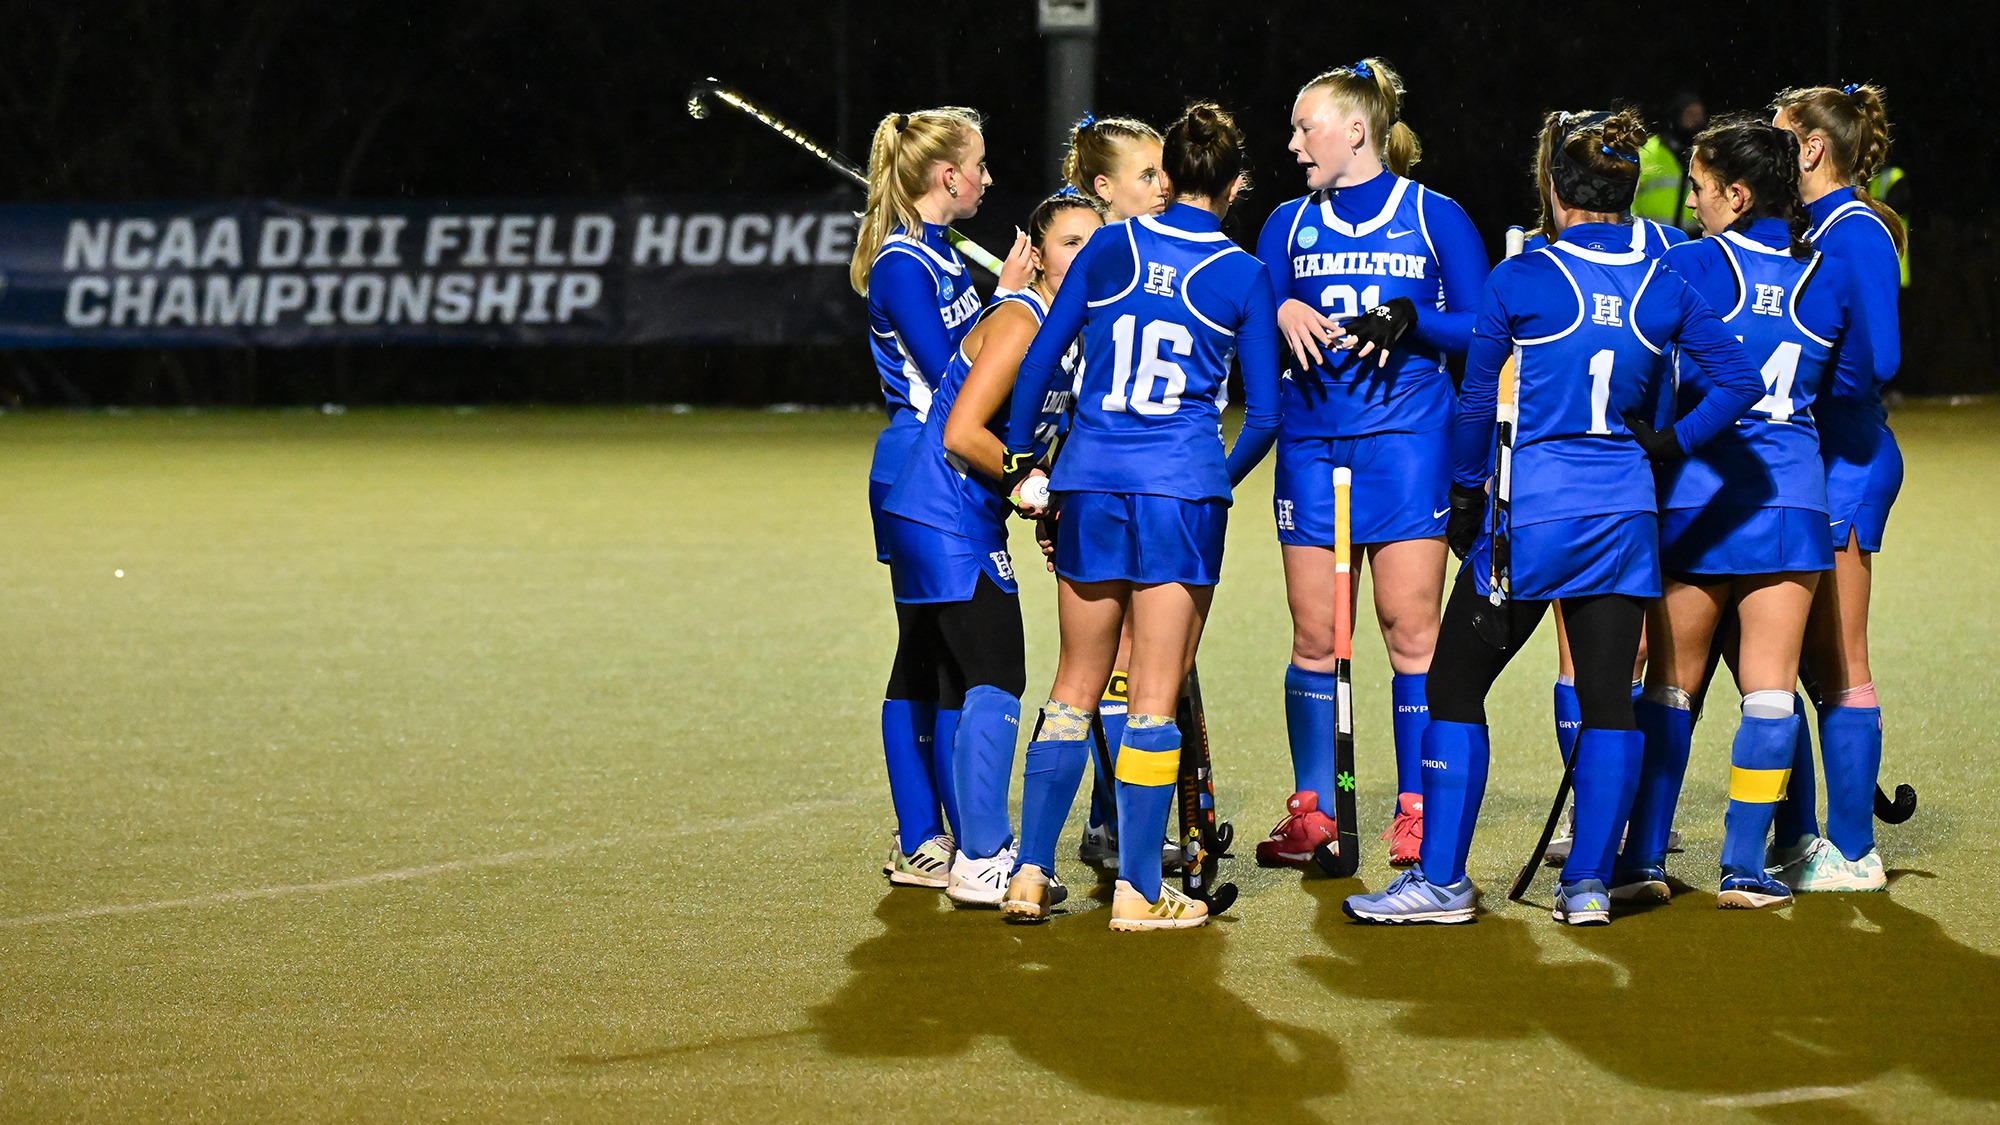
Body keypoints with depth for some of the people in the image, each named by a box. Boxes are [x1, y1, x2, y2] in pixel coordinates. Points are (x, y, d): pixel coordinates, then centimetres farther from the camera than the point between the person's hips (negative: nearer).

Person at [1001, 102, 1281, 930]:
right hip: (1183, 488, -3)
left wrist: (1019, 461, 17)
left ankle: (1029, 867, 11)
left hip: (1091, 481, 3)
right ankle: (1137, 891, 2)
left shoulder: (1111, 248, 5)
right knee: (1155, 697, 1)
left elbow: (1040, 359, 7)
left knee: (1076, 682, 14)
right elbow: (1264, 413, 4)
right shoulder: (1244, 277, 0)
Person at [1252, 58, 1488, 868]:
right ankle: (1310, 808, 11)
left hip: (1406, 442, -3)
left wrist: (1412, 323, -16)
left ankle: (1416, 810, 0)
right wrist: (1282, 312, -9)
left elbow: (1481, 329, 1)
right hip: (1311, 440, 3)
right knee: (1313, 635, 3)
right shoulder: (1289, 223, 12)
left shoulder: (1435, 217, 2)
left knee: (1411, 630, -5)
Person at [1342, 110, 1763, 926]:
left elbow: (1477, 399, -1)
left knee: (1456, 684, 4)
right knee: (1609, 698, 7)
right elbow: (1740, 381, 5)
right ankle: (1588, 882, 5)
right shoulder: (1664, 289, 3)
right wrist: (1673, 441, 11)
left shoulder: (1519, 281, -7)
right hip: (1623, 514, 4)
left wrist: (1464, 495, 10)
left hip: (1532, 513, -4)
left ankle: (1442, 880, 2)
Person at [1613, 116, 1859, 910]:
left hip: (1699, 493, -2)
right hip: (1794, 496, 2)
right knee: (1769, 689, 4)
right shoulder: (1830, 279, 4)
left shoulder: (1689, 268, -6)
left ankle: (1643, 859, 10)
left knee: (1672, 685, 9)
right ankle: (1744, 867, 2)